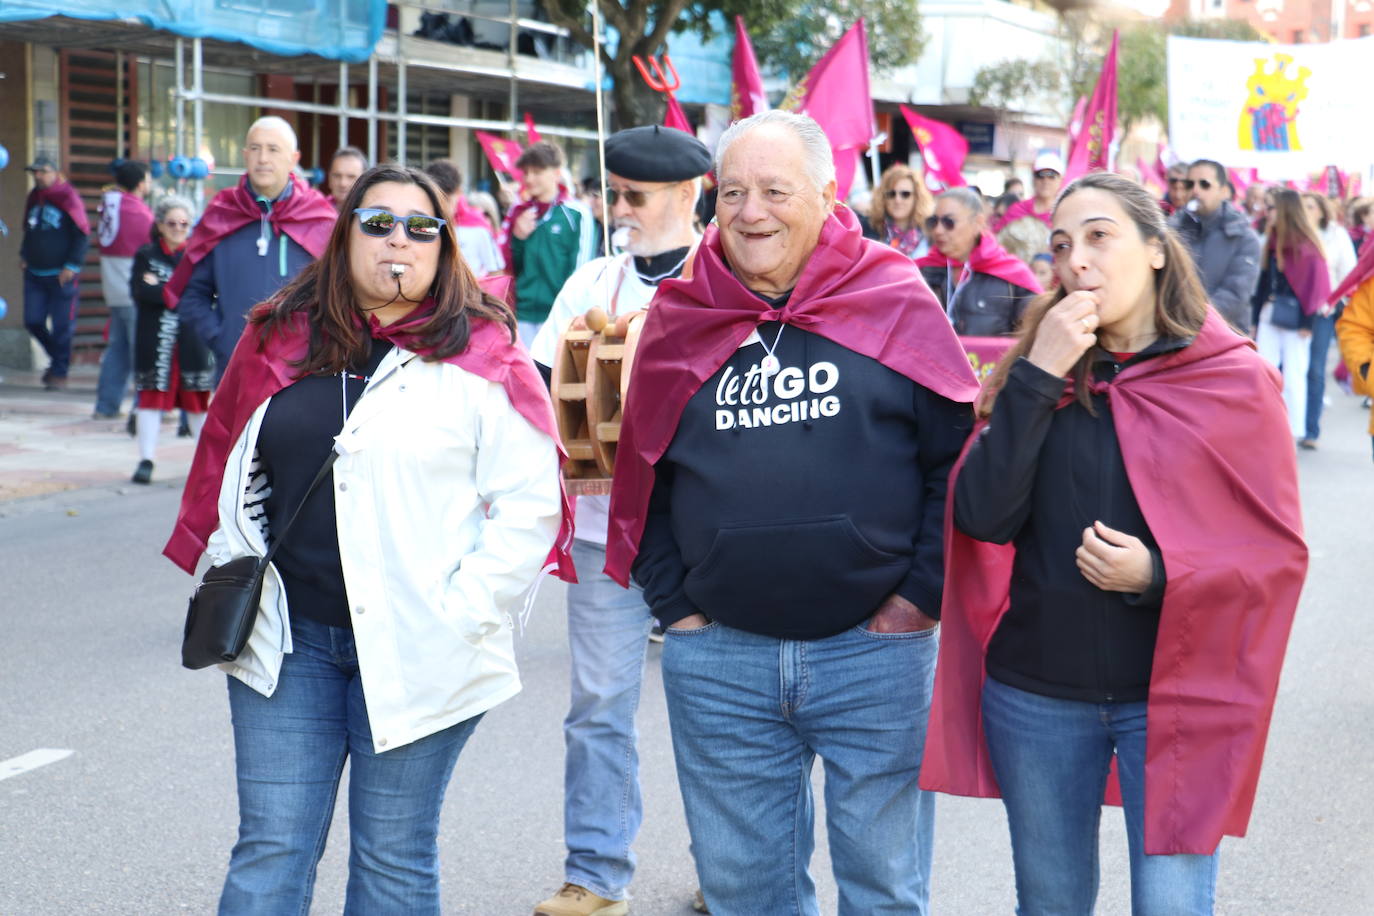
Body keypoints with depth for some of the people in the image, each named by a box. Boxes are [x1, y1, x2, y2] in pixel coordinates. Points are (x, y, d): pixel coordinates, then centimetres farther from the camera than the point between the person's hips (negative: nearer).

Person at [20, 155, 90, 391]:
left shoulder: (68, 198, -7)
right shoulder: (34, 198, 11)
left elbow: (82, 235, -8)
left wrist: (73, 265, -12)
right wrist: (24, 255, 13)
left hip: (61, 275, -6)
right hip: (34, 272, 6)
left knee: (61, 326, -2)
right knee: (33, 321, 4)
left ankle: (59, 373, 8)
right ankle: (57, 357, 26)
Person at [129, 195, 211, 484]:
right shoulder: (146, 255, 7)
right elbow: (140, 292, -8)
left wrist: (160, 289, -10)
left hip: (191, 341, 0)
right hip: (154, 340, 0)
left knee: (197, 399, 4)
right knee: (151, 396, -2)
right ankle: (146, 460, 3)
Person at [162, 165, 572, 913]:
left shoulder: (480, 357, -3)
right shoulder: (280, 340, 8)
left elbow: (528, 506, -7)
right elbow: (229, 473, 17)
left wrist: (459, 617, -11)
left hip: (418, 653, -3)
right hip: (286, 641, 3)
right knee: (270, 853, 5)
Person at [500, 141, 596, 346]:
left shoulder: (577, 215, -4)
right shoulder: (517, 213, 11)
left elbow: (581, 271, -4)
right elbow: (506, 266, 14)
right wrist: (518, 239, -3)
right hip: (521, 316, 4)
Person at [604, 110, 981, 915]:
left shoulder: (896, 301, -3)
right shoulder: (681, 319, 5)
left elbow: (960, 460, -2)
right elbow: (641, 476, 12)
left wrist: (922, 594, -6)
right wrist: (674, 604, 4)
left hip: (877, 648, -2)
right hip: (719, 660, 3)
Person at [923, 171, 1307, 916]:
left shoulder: (1233, 381, -8)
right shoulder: (1032, 372, 1)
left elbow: (1279, 552, -5)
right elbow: (982, 519, -11)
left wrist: (1159, 575, -21)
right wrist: (1037, 378, -17)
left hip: (1171, 699, -3)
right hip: (1035, 697, 3)